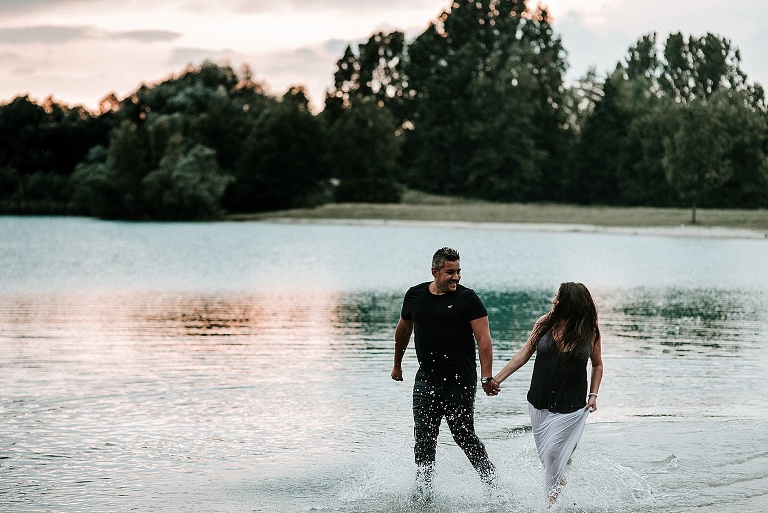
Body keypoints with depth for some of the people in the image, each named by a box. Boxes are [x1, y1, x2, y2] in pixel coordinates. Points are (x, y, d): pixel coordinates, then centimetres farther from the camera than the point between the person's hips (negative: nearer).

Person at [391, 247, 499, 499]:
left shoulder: (468, 298, -7)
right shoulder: (415, 295, 5)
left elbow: (483, 339, -13)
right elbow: (403, 330, 22)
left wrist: (487, 377, -22)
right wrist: (397, 364, 29)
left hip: (460, 383, -4)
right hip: (426, 380, 4)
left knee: (463, 436, 2)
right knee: (423, 435, -2)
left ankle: (491, 481, 22)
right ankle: (423, 487, 7)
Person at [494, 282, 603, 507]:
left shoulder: (590, 333, -7)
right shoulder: (545, 323, -3)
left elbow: (597, 365, 9)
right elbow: (524, 354, 4)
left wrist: (593, 394, -3)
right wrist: (496, 379, 2)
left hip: (570, 407, -3)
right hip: (539, 403, 3)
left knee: (553, 452, -9)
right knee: (543, 454, 7)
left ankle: (552, 499, 7)